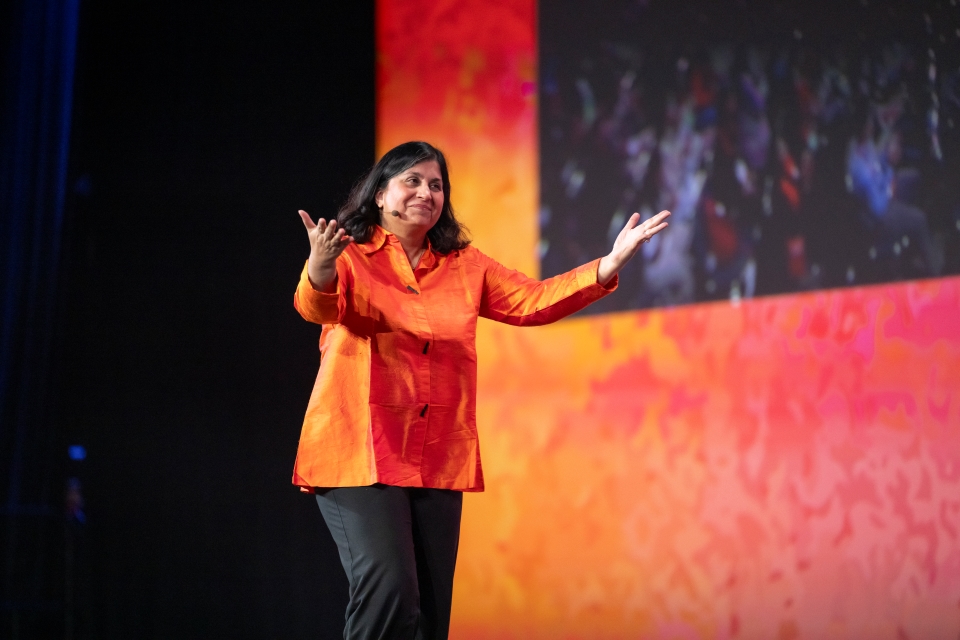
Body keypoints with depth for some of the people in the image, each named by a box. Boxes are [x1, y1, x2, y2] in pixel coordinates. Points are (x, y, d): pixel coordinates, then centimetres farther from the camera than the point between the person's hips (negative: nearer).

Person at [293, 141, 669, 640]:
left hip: (439, 463, 5)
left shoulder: (464, 266, 15)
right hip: (360, 456, -5)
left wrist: (610, 264, -3)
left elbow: (532, 301, 9)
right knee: (389, 590, -20)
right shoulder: (349, 256, -1)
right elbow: (316, 306, -20)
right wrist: (320, 267, -44)